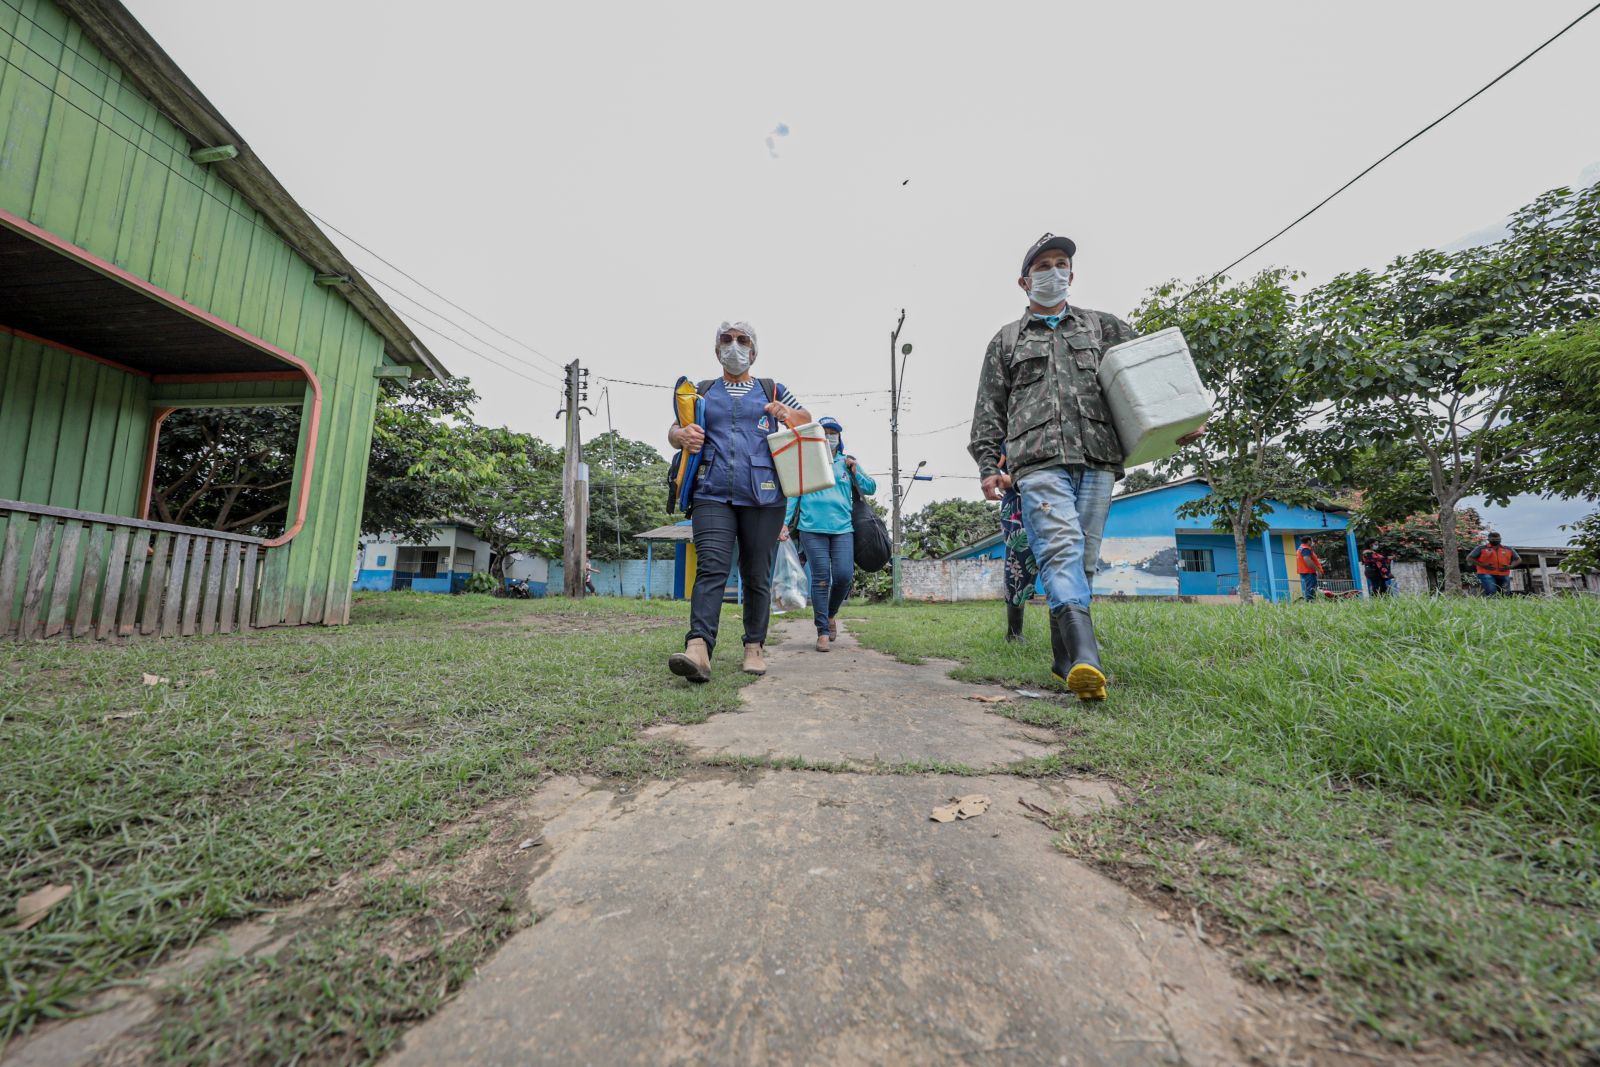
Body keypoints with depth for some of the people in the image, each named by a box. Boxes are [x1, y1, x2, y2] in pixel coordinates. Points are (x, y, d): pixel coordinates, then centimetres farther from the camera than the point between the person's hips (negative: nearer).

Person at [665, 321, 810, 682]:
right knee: (711, 568, -17)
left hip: (762, 497, 0)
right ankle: (698, 649, -26)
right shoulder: (703, 392, 19)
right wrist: (682, 434, -8)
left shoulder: (772, 390, 17)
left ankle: (755, 647, 15)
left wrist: (788, 415, -3)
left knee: (757, 576, 4)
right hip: (712, 495, 0)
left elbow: (807, 420, 22)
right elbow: (673, 431, 19)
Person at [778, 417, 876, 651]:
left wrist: (855, 472, 0)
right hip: (812, 528, -1)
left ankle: (831, 614, 21)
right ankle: (822, 631, 4)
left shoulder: (847, 462, 18)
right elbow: (793, 494, 10)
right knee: (820, 578, -4)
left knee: (844, 575, -8)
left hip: (843, 528, 2)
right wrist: (785, 523, 0)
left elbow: (871, 488, 17)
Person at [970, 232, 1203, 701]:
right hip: (1039, 462, -2)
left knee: (1082, 561, 0)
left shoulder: (1103, 327, 25)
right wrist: (988, 465, 1)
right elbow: (989, 411, 13)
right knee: (1061, 552, -20)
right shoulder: (1006, 340, 20)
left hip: (1097, 459, 3)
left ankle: (1064, 660, 10)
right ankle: (1086, 661, -30)